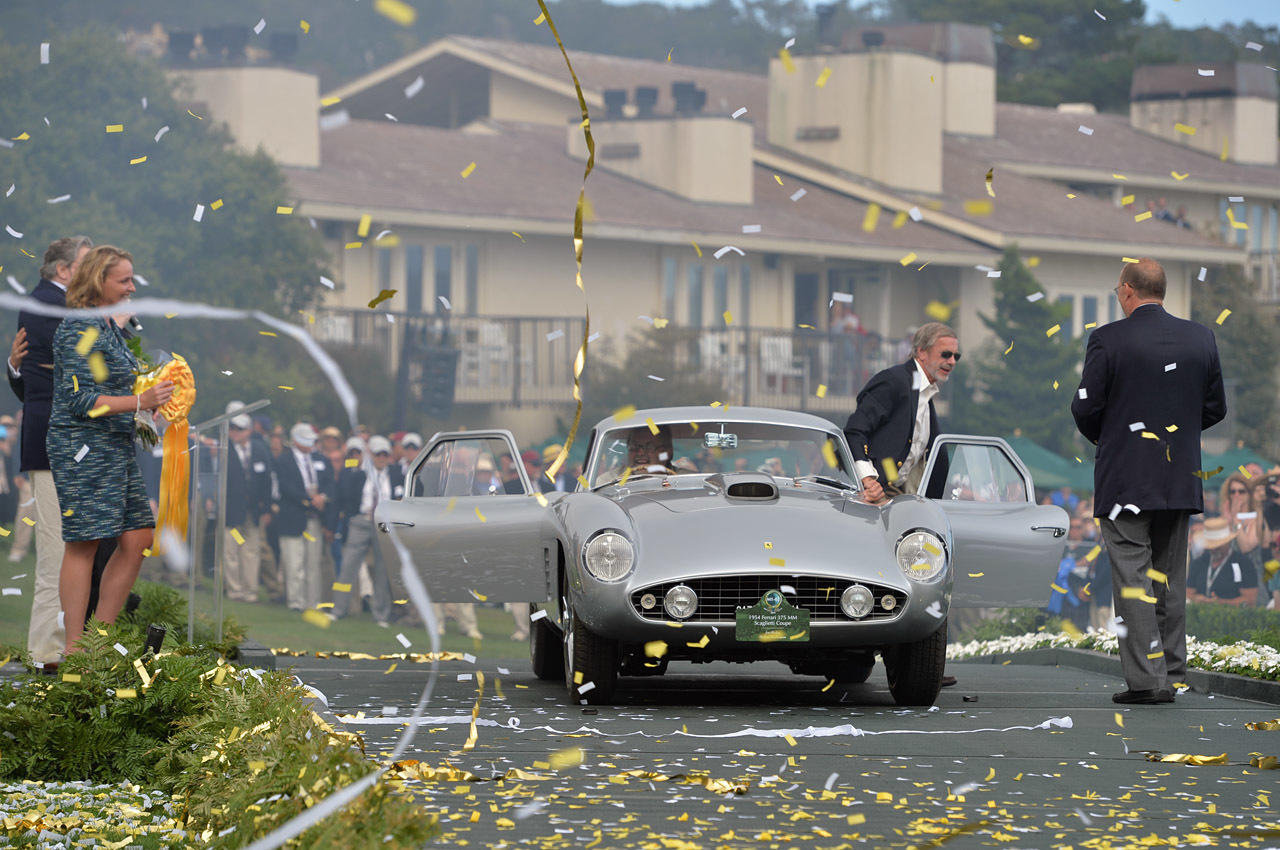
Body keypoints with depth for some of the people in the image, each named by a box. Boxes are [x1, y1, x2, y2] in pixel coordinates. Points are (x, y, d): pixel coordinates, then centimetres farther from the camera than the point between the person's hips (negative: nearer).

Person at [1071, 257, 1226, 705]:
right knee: (1169, 577, 13)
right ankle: (1171, 672, 15)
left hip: (1124, 479, -5)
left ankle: (1147, 677, -9)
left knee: (1132, 578, -3)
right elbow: (1215, 410, 9)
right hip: (1180, 479, 5)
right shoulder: (1201, 339, 3)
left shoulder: (1108, 340, -10)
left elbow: (1085, 408, -8)